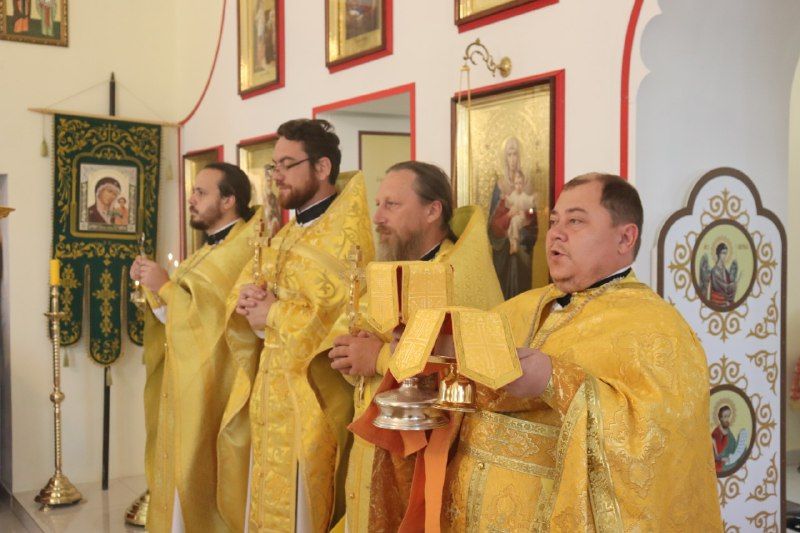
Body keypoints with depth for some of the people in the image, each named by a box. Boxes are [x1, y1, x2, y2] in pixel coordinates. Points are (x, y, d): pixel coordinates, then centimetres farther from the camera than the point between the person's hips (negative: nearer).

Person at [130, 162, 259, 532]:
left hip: (212, 388, -9)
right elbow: (180, 316, 16)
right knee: (181, 473, 14)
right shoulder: (207, 251, 16)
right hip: (186, 385, 9)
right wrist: (153, 287, 2)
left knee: (198, 478, -2)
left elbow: (219, 317, -22)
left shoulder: (245, 249, -14)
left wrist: (165, 285, -16)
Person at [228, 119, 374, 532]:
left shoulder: (344, 233, -15)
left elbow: (340, 315, -25)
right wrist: (250, 296, -3)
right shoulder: (287, 233, 13)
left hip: (310, 394, -8)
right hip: (272, 389, 9)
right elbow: (250, 279, 21)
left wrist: (274, 314, -14)